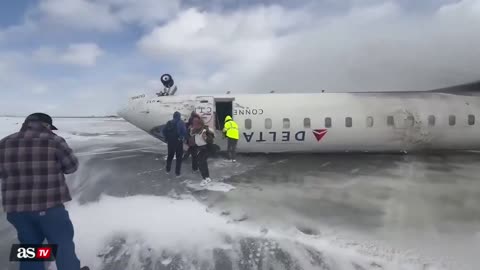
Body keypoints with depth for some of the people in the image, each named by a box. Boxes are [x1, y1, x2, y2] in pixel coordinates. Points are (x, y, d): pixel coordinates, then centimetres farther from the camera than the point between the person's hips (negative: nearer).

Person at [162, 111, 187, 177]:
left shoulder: (169, 123, 3)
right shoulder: (181, 123, -10)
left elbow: (164, 131, 2)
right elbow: (184, 132, -18)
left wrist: (167, 138, 10)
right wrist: (182, 138, -2)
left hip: (170, 142, 4)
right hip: (179, 142, -4)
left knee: (170, 155, 21)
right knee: (179, 157, 6)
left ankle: (168, 169, 30)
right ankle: (177, 172, 6)